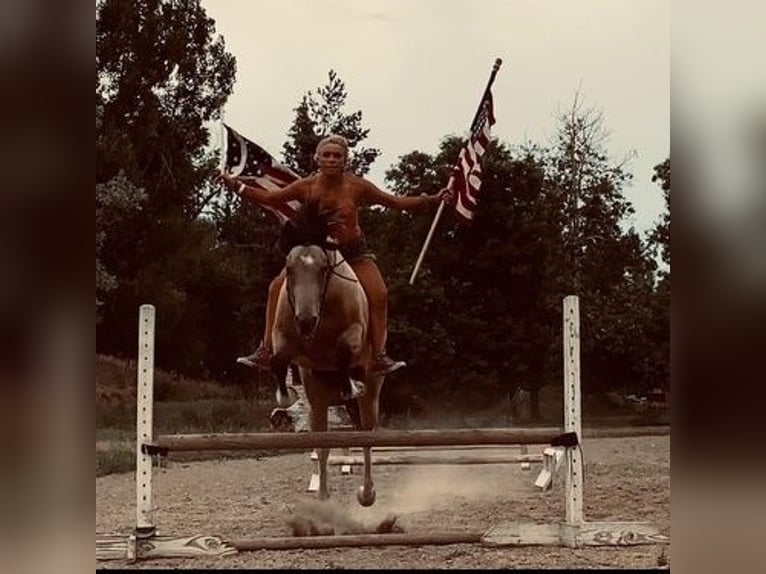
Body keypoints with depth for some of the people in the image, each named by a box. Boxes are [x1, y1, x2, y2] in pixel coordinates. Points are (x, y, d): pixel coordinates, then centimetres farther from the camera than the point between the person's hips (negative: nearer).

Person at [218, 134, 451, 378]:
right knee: (278, 287, -15)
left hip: (353, 251, 0)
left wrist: (432, 200, -15)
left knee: (378, 294, -19)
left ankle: (379, 356, -10)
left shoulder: (356, 186, -14)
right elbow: (268, 198, -5)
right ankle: (266, 351, -9)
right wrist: (237, 186, -14)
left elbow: (395, 202, -8)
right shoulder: (306, 187, -13)